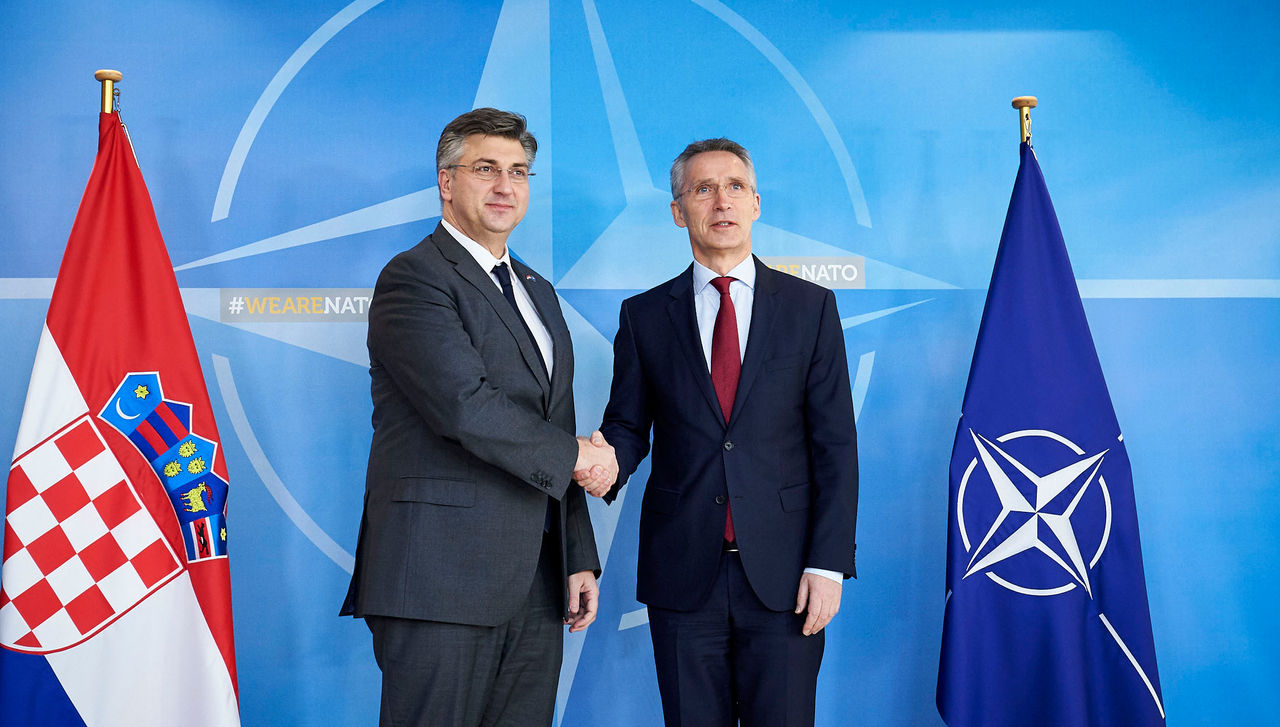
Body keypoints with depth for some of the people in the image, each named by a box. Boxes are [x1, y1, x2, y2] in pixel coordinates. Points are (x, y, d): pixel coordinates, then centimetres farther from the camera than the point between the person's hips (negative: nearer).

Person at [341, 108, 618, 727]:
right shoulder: (413, 277, -6)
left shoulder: (537, 291, 21)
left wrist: (579, 557, 16)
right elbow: (465, 406, -19)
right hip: (441, 583, -7)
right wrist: (574, 455, -8)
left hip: (534, 584, 8)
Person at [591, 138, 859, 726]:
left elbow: (835, 444, 1)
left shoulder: (810, 308, 4)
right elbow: (628, 424, 10)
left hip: (783, 574, -1)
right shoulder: (645, 316, 7)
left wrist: (828, 563, -6)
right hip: (683, 573, 1)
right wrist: (608, 463, -15)